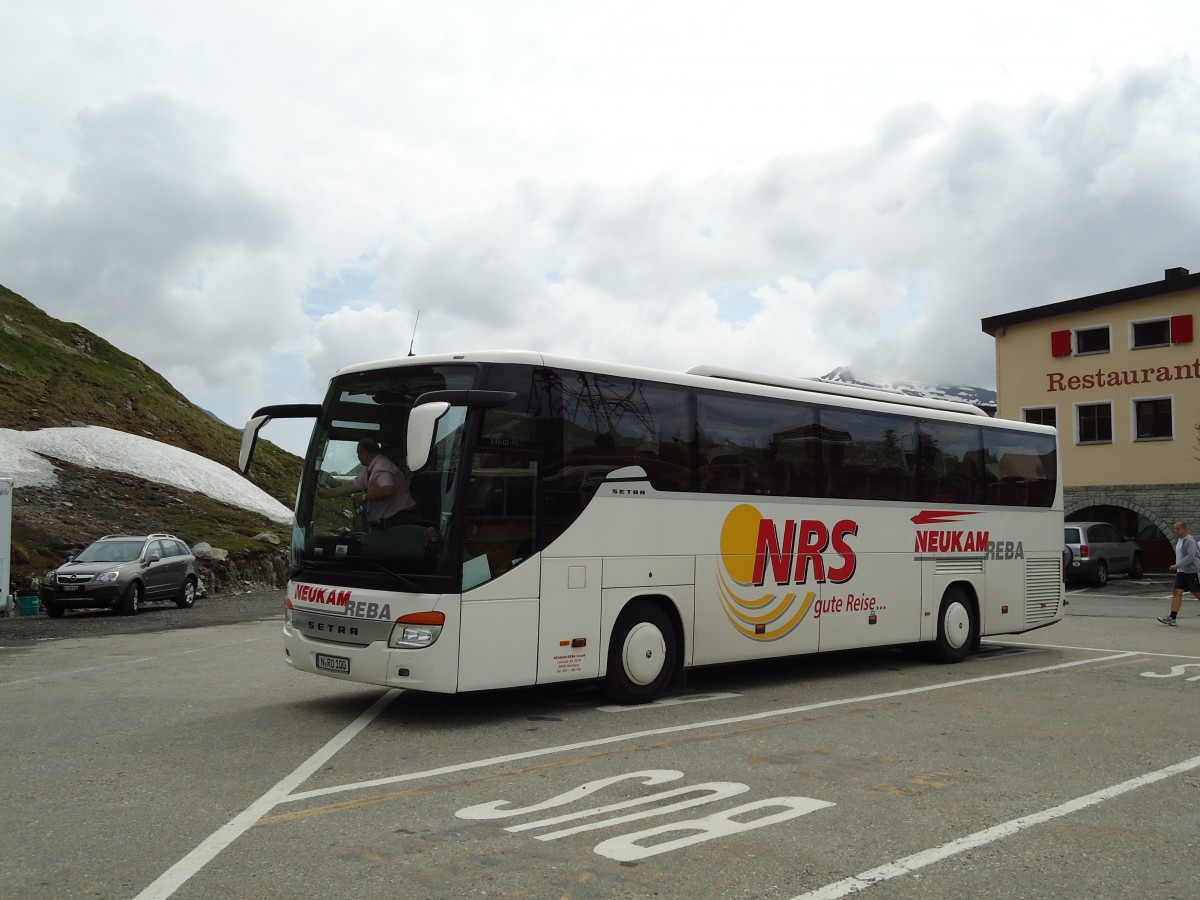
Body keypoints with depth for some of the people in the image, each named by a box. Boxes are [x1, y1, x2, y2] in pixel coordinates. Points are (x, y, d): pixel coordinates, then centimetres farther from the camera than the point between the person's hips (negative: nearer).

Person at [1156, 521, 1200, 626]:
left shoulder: (1190, 541, -15)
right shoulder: (1180, 540, 15)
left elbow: (1190, 556, -23)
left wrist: (1177, 566, -25)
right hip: (1181, 571, 9)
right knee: (1177, 592, -2)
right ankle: (1172, 617, -8)